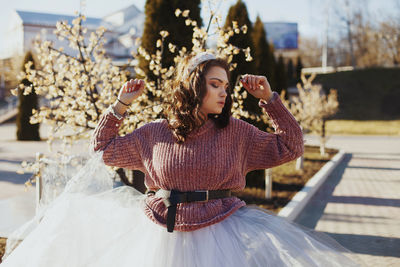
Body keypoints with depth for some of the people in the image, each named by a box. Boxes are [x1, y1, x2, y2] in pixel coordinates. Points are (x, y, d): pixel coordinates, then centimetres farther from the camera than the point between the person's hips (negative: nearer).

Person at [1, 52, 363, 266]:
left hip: (218, 230, -1)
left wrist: (270, 99, -5)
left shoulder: (236, 132, 0)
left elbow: (291, 147, 1)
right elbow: (104, 150, 14)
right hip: (159, 230, 1)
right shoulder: (156, 133, 3)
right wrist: (121, 105, 6)